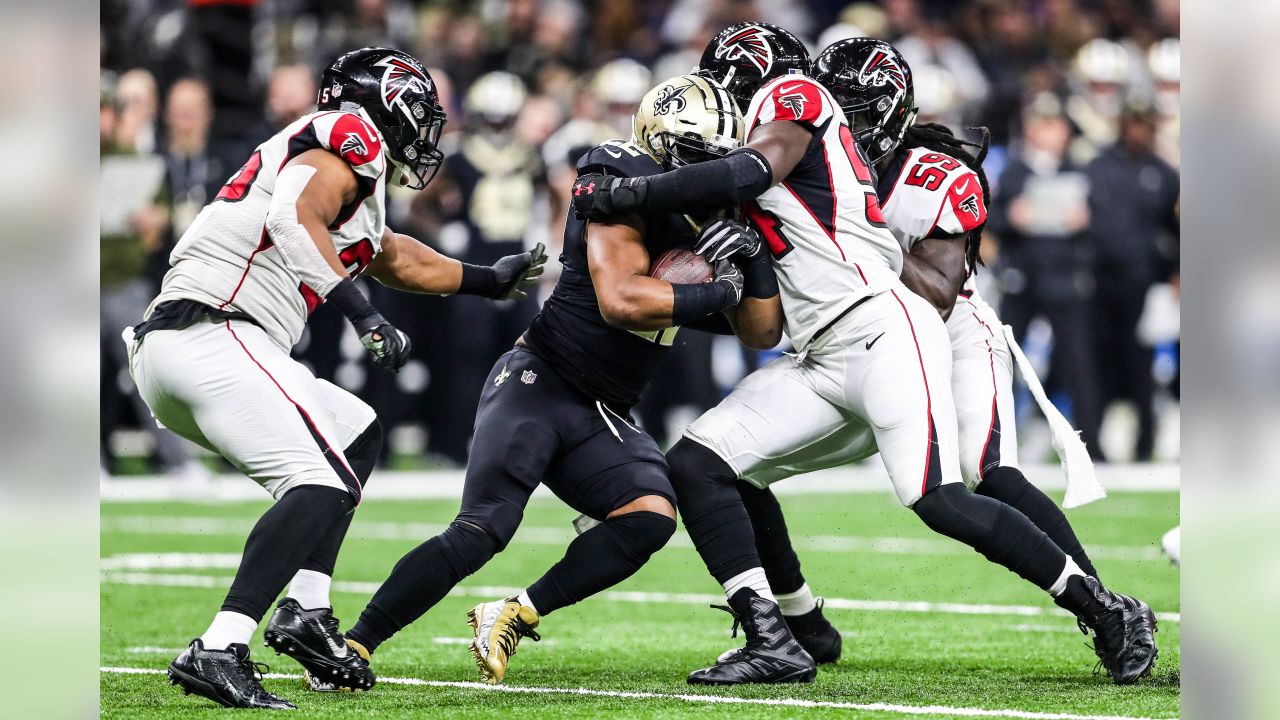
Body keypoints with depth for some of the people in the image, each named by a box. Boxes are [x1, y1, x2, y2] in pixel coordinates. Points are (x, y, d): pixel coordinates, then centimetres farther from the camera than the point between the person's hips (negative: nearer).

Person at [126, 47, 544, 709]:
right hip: (212, 332, -10)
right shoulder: (350, 140, -2)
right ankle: (218, 652, -29)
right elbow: (293, 218, -21)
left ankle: (306, 611, 11)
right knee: (323, 487, -18)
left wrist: (488, 280, 58)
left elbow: (400, 260, 45)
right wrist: (361, 313, -29)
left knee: (357, 433, 23)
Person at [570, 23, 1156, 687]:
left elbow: (750, 174, -20)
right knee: (693, 465, -2)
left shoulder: (789, 95, 1)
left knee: (939, 502, -20)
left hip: (880, 333, -9)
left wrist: (623, 194, -16)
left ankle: (1107, 613, -7)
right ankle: (773, 644, -7)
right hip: (821, 363, 9)